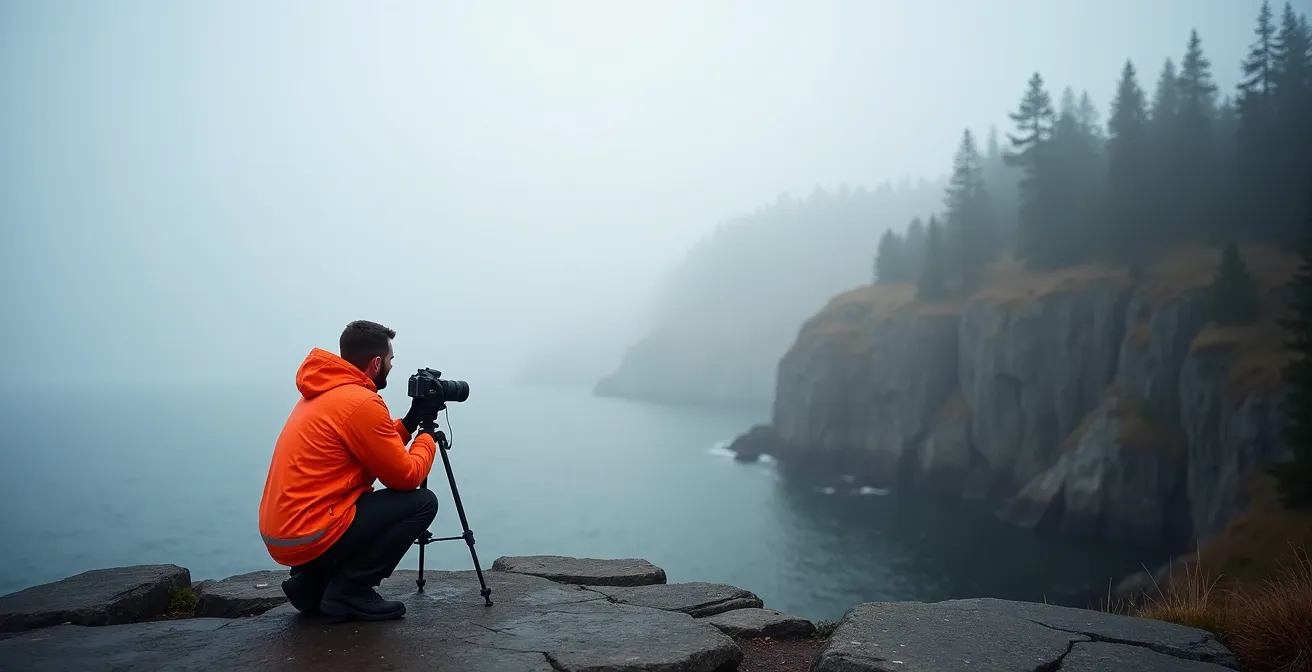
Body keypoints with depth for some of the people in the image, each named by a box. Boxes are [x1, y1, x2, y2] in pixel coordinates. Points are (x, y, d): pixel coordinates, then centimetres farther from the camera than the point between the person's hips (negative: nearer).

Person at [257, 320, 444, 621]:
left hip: (281, 533, 10)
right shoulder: (362, 402, -16)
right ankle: (348, 591, -2)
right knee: (422, 502, -5)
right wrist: (426, 432, 5)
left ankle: (310, 583, 17)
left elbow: (379, 450, 21)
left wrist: (411, 420, 15)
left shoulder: (322, 392, 14)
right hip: (307, 535, -10)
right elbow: (406, 476, -10)